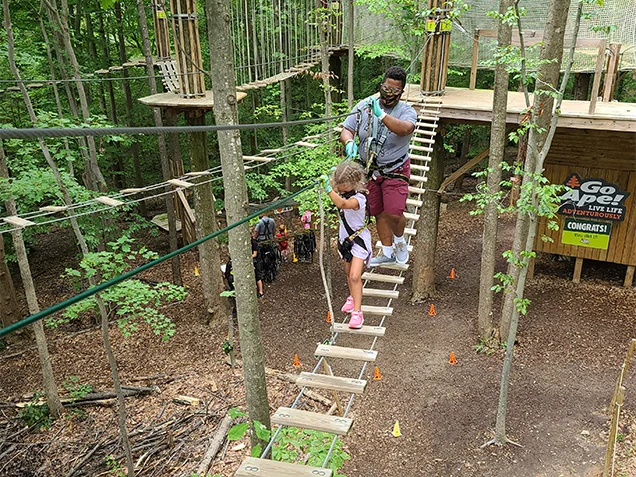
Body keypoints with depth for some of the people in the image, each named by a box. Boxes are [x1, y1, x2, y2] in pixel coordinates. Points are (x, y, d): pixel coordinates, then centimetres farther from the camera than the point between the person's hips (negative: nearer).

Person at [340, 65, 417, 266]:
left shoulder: (407, 111, -13)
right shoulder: (363, 106, -4)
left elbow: (405, 129, -35)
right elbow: (347, 130, -3)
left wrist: (381, 115, -47)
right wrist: (349, 142, -26)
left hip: (395, 171, -3)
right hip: (370, 170, 3)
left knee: (394, 214, -13)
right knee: (378, 213, 12)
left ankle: (400, 241, 21)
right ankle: (387, 252, 31)